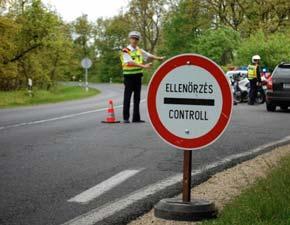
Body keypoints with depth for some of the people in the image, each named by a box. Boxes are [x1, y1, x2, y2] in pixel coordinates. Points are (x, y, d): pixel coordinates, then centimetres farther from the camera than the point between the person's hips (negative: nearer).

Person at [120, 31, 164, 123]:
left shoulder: (139, 50, 11)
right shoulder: (126, 51, -11)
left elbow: (149, 55, 10)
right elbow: (131, 62, -24)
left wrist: (159, 58, -7)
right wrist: (143, 66, -32)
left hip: (138, 76, 7)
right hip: (129, 76, -6)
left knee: (137, 98, 9)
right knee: (127, 98, -3)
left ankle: (136, 118, 14)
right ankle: (126, 118, 0)